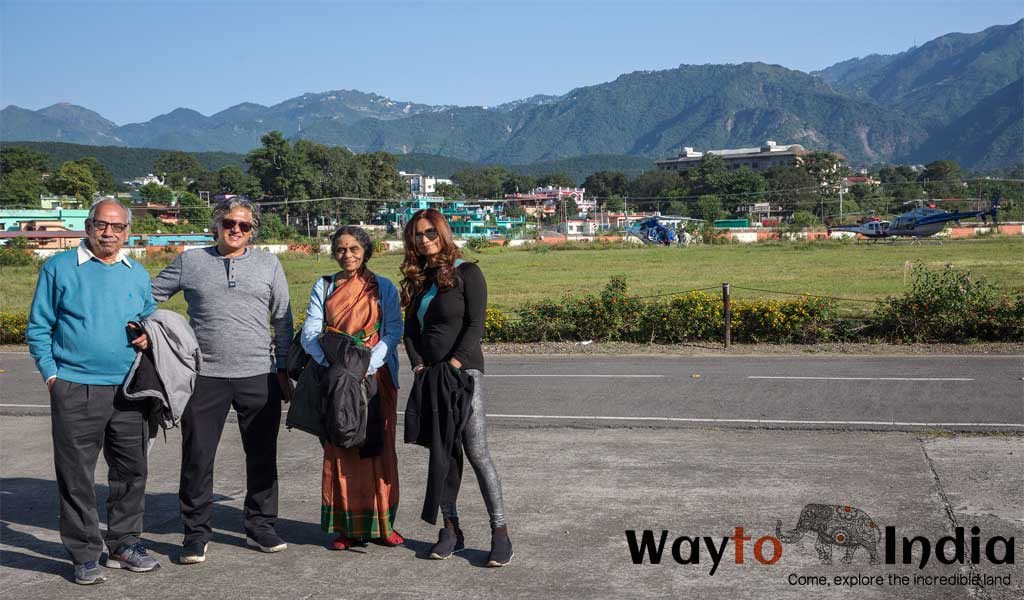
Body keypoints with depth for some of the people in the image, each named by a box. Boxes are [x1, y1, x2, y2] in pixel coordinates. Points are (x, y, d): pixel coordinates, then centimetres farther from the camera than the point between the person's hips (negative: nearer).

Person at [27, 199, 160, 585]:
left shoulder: (138, 274, 12)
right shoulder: (59, 269, 2)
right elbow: (38, 328, 3)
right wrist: (51, 375, -5)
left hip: (129, 391, 4)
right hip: (75, 390, -4)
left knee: (131, 470, 9)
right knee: (77, 476, 0)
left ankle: (124, 545, 23)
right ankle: (85, 556, 11)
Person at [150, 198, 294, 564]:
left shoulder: (268, 265, 9)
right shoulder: (190, 262, 7)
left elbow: (283, 322, 10)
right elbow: (148, 296, 14)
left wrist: (283, 370, 5)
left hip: (259, 375, 1)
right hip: (206, 376, -1)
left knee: (262, 457, 8)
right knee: (197, 458, 2)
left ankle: (260, 527, 22)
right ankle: (196, 534, 15)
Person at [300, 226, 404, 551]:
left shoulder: (384, 288, 6)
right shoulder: (323, 288, 10)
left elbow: (393, 331, -3)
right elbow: (310, 332, -1)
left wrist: (368, 366, -18)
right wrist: (332, 365, -18)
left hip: (376, 377, -1)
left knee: (378, 448, 0)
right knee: (340, 450, 0)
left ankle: (381, 523, 9)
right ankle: (347, 526, 6)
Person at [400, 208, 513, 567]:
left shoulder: (466, 273, -2)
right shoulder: (417, 280, 16)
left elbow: (475, 325, -9)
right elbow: (410, 329, 13)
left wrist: (453, 365, -18)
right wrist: (419, 366, -2)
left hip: (463, 371, -6)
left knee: (476, 451, -10)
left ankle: (500, 531, -5)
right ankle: (451, 529, 13)